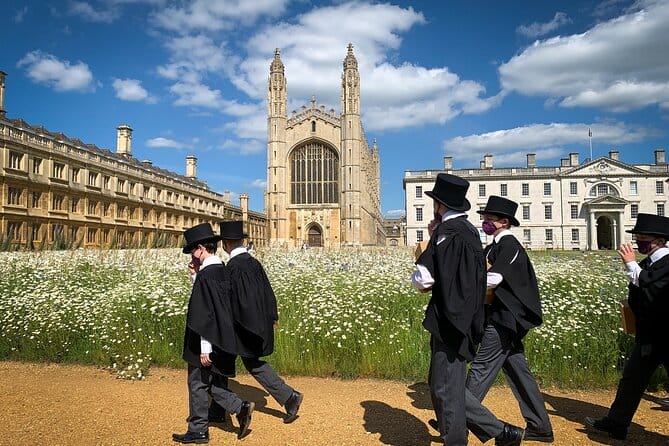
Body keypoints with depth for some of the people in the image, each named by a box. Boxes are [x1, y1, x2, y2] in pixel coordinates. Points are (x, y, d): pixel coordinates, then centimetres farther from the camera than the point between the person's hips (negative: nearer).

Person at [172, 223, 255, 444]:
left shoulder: (206, 275, -22)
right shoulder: (223, 271, 5)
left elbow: (205, 313, -24)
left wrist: (204, 348, -21)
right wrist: (197, 274, 7)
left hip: (206, 344, -9)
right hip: (222, 341, 9)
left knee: (198, 384, 8)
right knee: (212, 384, 20)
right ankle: (240, 407, 9)